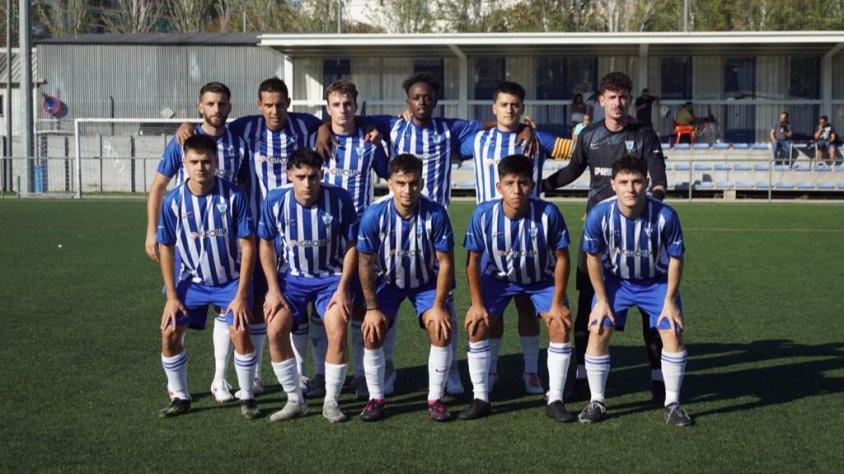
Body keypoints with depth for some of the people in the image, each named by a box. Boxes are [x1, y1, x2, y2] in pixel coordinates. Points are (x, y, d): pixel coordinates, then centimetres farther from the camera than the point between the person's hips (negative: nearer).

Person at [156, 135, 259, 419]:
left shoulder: (233, 196, -17)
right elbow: (166, 248, -1)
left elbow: (248, 246, -13)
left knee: (240, 332, -18)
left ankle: (247, 398, 2)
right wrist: (172, 296, -4)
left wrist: (241, 294, -15)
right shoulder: (173, 201, -12)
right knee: (170, 334, -7)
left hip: (230, 279, -2)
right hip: (191, 280, 2)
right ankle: (180, 397, 13)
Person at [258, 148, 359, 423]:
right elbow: (266, 245, 0)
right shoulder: (275, 201, -13)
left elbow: (351, 245, -5)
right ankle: (295, 401, 1)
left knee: (337, 333, -21)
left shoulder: (340, 199, -17)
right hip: (291, 276, 2)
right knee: (275, 331, -17)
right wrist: (274, 290, -6)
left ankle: (331, 402, 0)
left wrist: (343, 288, -11)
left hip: (331, 277, -1)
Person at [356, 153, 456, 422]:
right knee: (372, 333, -16)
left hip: (427, 281, 0)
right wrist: (372, 308, -14)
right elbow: (365, 263, -13)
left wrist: (439, 306, -18)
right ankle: (375, 398, 3)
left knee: (442, 330, -19)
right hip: (387, 281, 1)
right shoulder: (375, 215, -24)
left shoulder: (435, 214, -26)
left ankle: (435, 399, -3)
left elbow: (445, 262, -16)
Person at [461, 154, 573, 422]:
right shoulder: (483, 214, -27)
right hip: (498, 277, 1)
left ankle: (555, 401, -1)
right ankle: (480, 399, 1)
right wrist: (477, 304, -12)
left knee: (561, 326, -16)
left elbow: (561, 258, -18)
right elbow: (474, 261, -13)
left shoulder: (548, 213, -31)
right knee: (476, 326, -13)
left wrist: (557, 302, -17)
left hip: (542, 279, -1)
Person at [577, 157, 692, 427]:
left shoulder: (665, 215, -28)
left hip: (658, 281, 0)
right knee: (598, 332, -11)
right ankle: (596, 402, 5)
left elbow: (675, 259, -14)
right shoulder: (599, 215, -26)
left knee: (673, 332, -12)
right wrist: (602, 300, -8)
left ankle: (673, 404, 4)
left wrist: (669, 301, -11)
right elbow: (593, 258, -10)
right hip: (615, 280, 1)